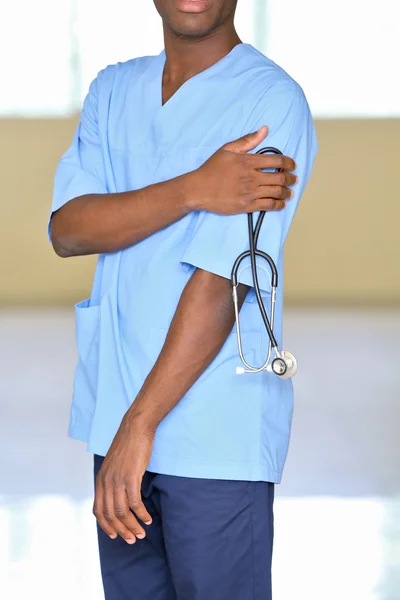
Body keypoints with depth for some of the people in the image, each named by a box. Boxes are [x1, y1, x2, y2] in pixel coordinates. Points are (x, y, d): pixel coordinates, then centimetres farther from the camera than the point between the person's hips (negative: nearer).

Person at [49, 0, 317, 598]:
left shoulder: (272, 101, -11)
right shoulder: (113, 90, 10)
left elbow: (222, 280, -17)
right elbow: (68, 229, -5)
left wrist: (139, 426, -18)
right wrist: (194, 189, -20)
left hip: (215, 435, -5)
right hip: (117, 412, 6)